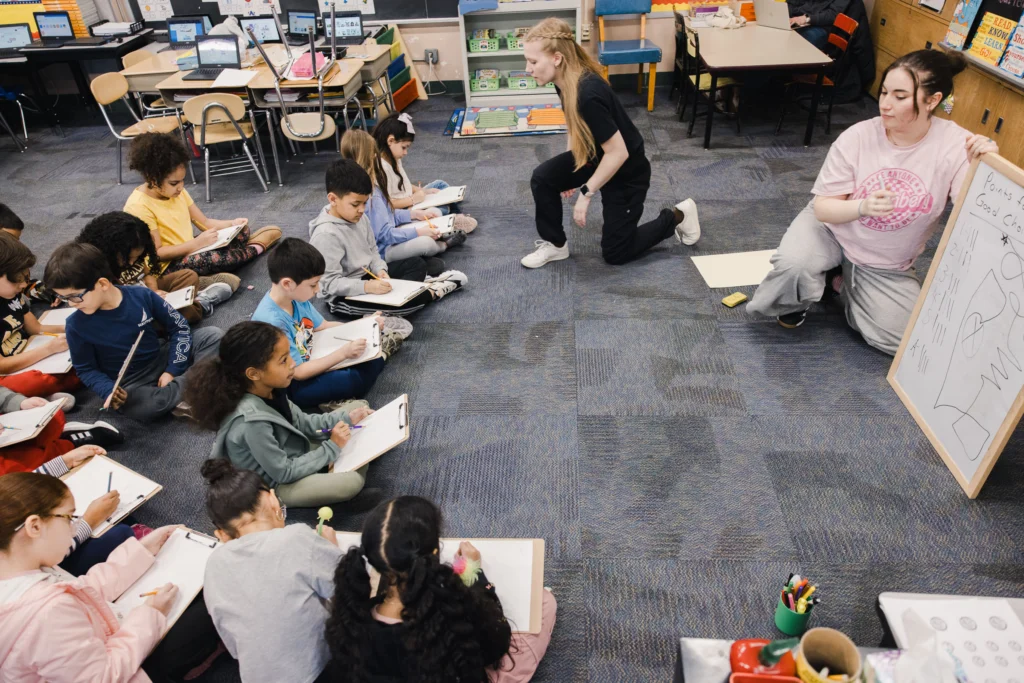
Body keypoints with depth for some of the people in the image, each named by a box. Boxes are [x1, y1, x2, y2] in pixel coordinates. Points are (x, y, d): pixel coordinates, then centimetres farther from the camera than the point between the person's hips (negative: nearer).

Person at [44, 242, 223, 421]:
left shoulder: (142, 295, -13)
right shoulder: (76, 325, -13)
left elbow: (179, 327, -3)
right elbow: (86, 369, 0)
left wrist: (172, 371, -10)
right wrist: (109, 391, -20)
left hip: (162, 360, 2)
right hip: (130, 385, -2)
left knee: (213, 335, -13)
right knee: (140, 408, -37)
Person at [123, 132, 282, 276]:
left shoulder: (176, 191, 2)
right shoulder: (139, 206, -22)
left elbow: (204, 222, 8)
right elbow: (157, 253, -23)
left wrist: (231, 224, -10)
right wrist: (197, 243, -29)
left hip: (190, 249, 8)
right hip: (168, 266, -8)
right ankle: (254, 248, -13)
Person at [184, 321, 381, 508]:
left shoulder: (268, 389, -13)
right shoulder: (252, 422, -36)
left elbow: (302, 422, 2)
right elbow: (283, 473, -26)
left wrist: (345, 418, -10)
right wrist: (332, 448, -22)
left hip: (293, 454, 8)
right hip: (275, 485, -8)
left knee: (358, 405, 6)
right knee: (351, 482, -33)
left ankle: (335, 471, -2)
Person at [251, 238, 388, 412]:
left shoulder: (295, 297, -8)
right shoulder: (272, 322, -32)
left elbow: (323, 327, 8)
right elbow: (299, 373, -26)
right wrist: (343, 353, -30)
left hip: (311, 360, 8)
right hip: (295, 387, -8)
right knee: (360, 379, -21)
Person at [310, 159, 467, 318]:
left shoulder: (358, 218, 0)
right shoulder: (326, 235, -26)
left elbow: (372, 251, 10)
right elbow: (330, 282, -28)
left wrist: (380, 270, -11)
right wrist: (367, 287, -36)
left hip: (367, 275, 9)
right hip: (343, 297, -9)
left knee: (418, 264, 13)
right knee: (399, 301, -28)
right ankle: (431, 292, -2)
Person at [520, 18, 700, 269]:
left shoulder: (588, 94, -36)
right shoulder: (565, 81, -10)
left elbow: (618, 153, -31)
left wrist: (586, 192, -22)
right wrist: (567, 174, 14)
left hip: (627, 171, -8)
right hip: (594, 156, 8)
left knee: (615, 253, 4)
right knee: (542, 178, -12)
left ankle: (676, 217, 21)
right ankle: (555, 245, 6)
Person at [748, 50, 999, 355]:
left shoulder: (957, 145, -19)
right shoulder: (857, 137, -18)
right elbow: (823, 208, -15)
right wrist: (863, 207, -36)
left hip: (887, 267, 2)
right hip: (832, 229, -2)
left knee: (903, 339, -11)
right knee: (794, 264, -35)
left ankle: (838, 283, 15)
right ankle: (793, 303, 5)